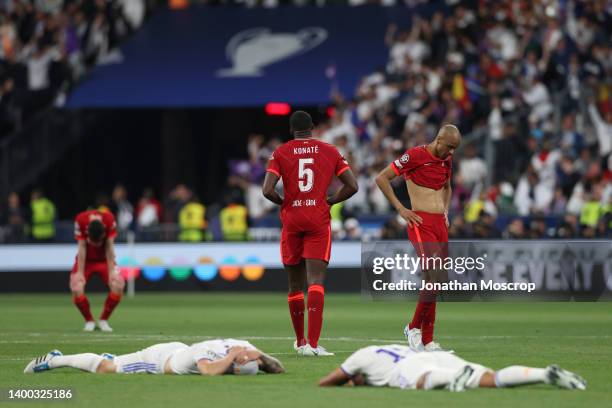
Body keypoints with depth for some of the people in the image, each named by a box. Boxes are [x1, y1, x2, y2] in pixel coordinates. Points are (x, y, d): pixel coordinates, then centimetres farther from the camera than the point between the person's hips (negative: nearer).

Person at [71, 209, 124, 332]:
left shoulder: (109, 220, -27)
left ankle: (103, 320, -2)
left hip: (104, 259, 1)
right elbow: (82, 247, -21)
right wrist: (80, 273, -20)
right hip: (86, 260, 0)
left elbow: (109, 247, -20)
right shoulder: (81, 220, -27)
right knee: (76, 288, -24)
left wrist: (112, 271, -19)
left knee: (118, 286, -22)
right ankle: (89, 321, -1)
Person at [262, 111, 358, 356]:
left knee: (295, 284, 13)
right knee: (316, 281, -9)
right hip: (319, 221, 0)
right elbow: (352, 186, 3)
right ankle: (312, 344, -23)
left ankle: (300, 341, 25)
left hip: (291, 220, 0)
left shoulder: (281, 153, 1)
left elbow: (267, 191, -10)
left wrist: (282, 202, 9)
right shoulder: (330, 152, 5)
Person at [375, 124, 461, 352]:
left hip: (440, 223, 7)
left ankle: (427, 340, 10)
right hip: (421, 223, -7)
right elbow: (381, 179, -7)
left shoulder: (446, 160, 14)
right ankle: (414, 328, -3)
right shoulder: (415, 155, -9)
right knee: (433, 276, -18)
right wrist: (401, 209, -9)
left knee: (433, 281, 6)